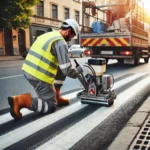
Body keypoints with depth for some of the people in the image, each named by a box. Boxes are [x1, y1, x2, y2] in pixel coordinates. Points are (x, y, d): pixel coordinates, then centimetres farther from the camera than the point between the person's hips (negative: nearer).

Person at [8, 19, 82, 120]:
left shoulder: (49, 35, 15)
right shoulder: (61, 42, -13)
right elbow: (67, 70, -15)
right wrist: (78, 71, 6)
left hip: (28, 70, 9)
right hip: (39, 76, -9)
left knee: (61, 70, 22)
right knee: (51, 106, 4)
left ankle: (56, 97, 23)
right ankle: (20, 100, -11)